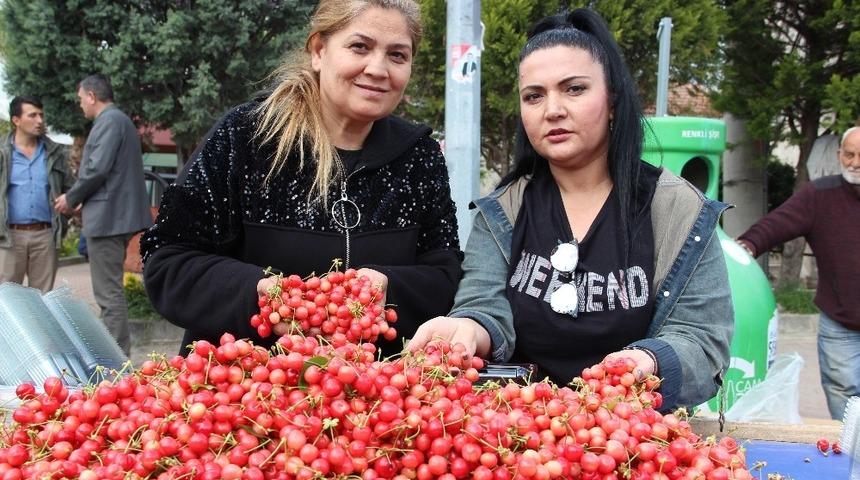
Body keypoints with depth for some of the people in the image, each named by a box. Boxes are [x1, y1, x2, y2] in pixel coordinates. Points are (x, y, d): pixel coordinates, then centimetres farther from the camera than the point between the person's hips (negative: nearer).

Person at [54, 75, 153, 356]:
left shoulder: (109, 121, -11)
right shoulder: (120, 120, 20)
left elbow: (98, 169, -20)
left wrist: (71, 198, -5)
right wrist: (81, 201, 17)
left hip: (107, 217, -11)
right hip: (116, 215, 11)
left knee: (109, 293, -8)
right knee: (111, 291, 16)